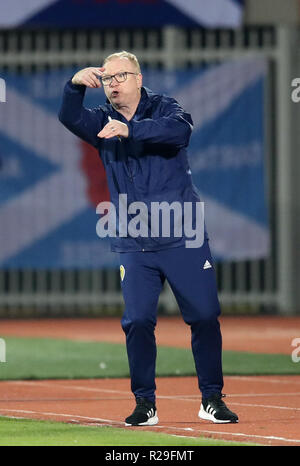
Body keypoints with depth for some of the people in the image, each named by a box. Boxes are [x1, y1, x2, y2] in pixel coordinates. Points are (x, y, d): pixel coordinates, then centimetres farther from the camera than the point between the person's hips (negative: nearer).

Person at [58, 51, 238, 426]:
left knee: (205, 316, -1)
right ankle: (145, 404, 6)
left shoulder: (164, 109, 1)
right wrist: (76, 85, -30)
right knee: (137, 321, -4)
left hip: (183, 239, -2)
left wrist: (130, 130, -34)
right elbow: (70, 117, -10)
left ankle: (212, 399, 11)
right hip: (133, 246, 2)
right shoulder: (103, 122, 9)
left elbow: (179, 130, -22)